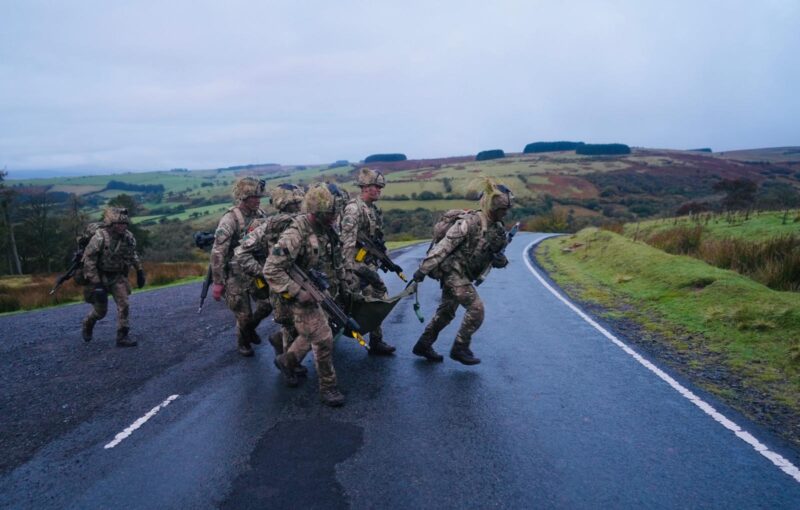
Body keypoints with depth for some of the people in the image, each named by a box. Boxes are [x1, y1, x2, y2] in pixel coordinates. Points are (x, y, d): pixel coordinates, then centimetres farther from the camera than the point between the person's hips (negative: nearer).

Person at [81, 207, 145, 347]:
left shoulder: (128, 237, -6)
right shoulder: (100, 237, -22)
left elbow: (132, 254, 13)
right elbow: (88, 259, -20)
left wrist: (140, 271, 11)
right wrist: (95, 282, -23)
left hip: (118, 276, 4)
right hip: (100, 276, -4)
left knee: (123, 305, -8)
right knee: (101, 310, 6)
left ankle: (122, 337, -1)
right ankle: (87, 325, 39)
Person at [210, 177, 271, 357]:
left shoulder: (260, 214, -2)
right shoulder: (230, 220, -21)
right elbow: (217, 253, -20)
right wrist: (217, 282, -18)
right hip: (236, 275, -5)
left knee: (267, 304, 3)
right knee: (244, 315, 4)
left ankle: (250, 327, 33)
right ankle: (242, 342, 34)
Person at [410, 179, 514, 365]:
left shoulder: (498, 229, 3)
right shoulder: (469, 222, -22)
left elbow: (496, 252, 14)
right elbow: (444, 246, -23)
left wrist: (500, 260, -12)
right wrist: (423, 269, -23)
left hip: (462, 274, 9)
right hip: (452, 270, -9)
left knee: (446, 312, 15)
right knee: (476, 307, -13)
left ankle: (423, 345, 28)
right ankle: (460, 348, 0)